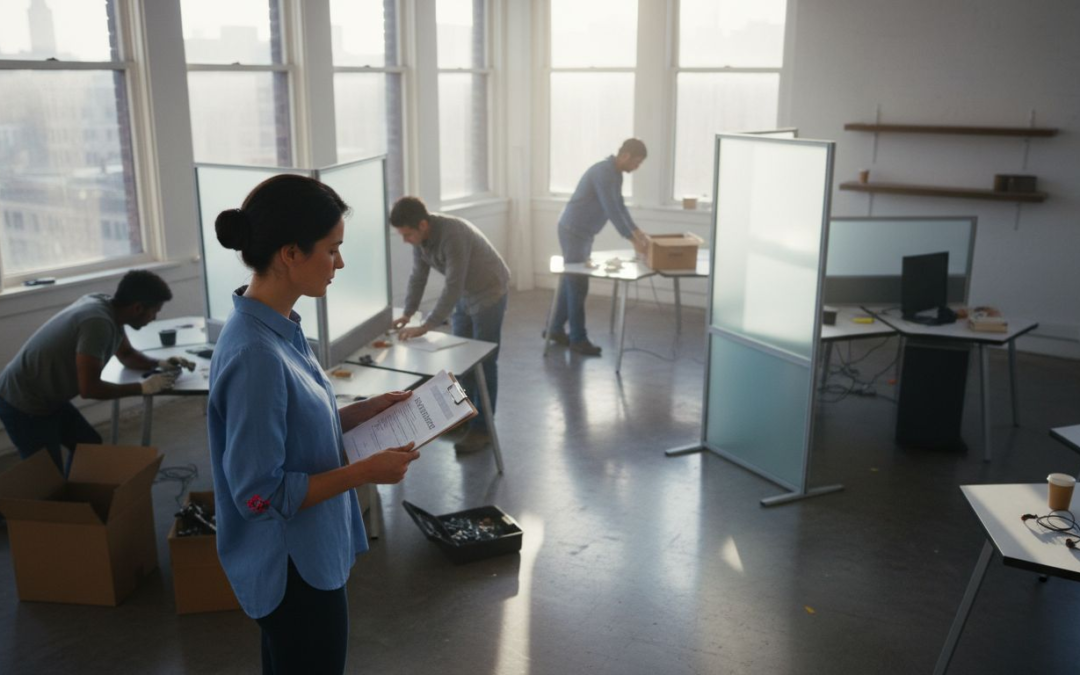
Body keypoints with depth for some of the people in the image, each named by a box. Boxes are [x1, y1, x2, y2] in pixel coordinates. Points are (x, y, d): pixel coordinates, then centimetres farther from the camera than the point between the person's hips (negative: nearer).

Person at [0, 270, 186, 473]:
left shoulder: (108, 307, -2)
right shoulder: (98, 322, -31)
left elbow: (127, 354, 16)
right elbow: (89, 388, -29)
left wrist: (160, 364, -2)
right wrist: (143, 388, -20)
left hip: (48, 397, 10)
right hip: (23, 405, -9)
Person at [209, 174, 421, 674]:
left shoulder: (278, 327, -2)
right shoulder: (255, 356, -30)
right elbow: (261, 494, -27)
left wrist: (365, 410, 2)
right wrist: (366, 472, -23)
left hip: (304, 556, 9)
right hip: (292, 569, -9)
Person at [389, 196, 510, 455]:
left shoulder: (454, 235, -35)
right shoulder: (420, 236, -9)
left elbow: (452, 286, -36)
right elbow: (418, 276, 1)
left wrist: (426, 327, -37)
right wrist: (407, 313, -9)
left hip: (489, 293, -8)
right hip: (464, 294, 8)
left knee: (483, 362, -4)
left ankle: (482, 428, 3)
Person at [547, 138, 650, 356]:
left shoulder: (615, 173, 9)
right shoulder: (604, 172, -22)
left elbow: (619, 205, 18)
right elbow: (611, 210, -27)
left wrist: (636, 230, 9)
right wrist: (632, 239, -26)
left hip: (583, 232, 10)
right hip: (573, 230, -10)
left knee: (571, 280, 14)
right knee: (578, 283, -5)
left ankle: (556, 329, 24)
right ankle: (578, 339, 1)